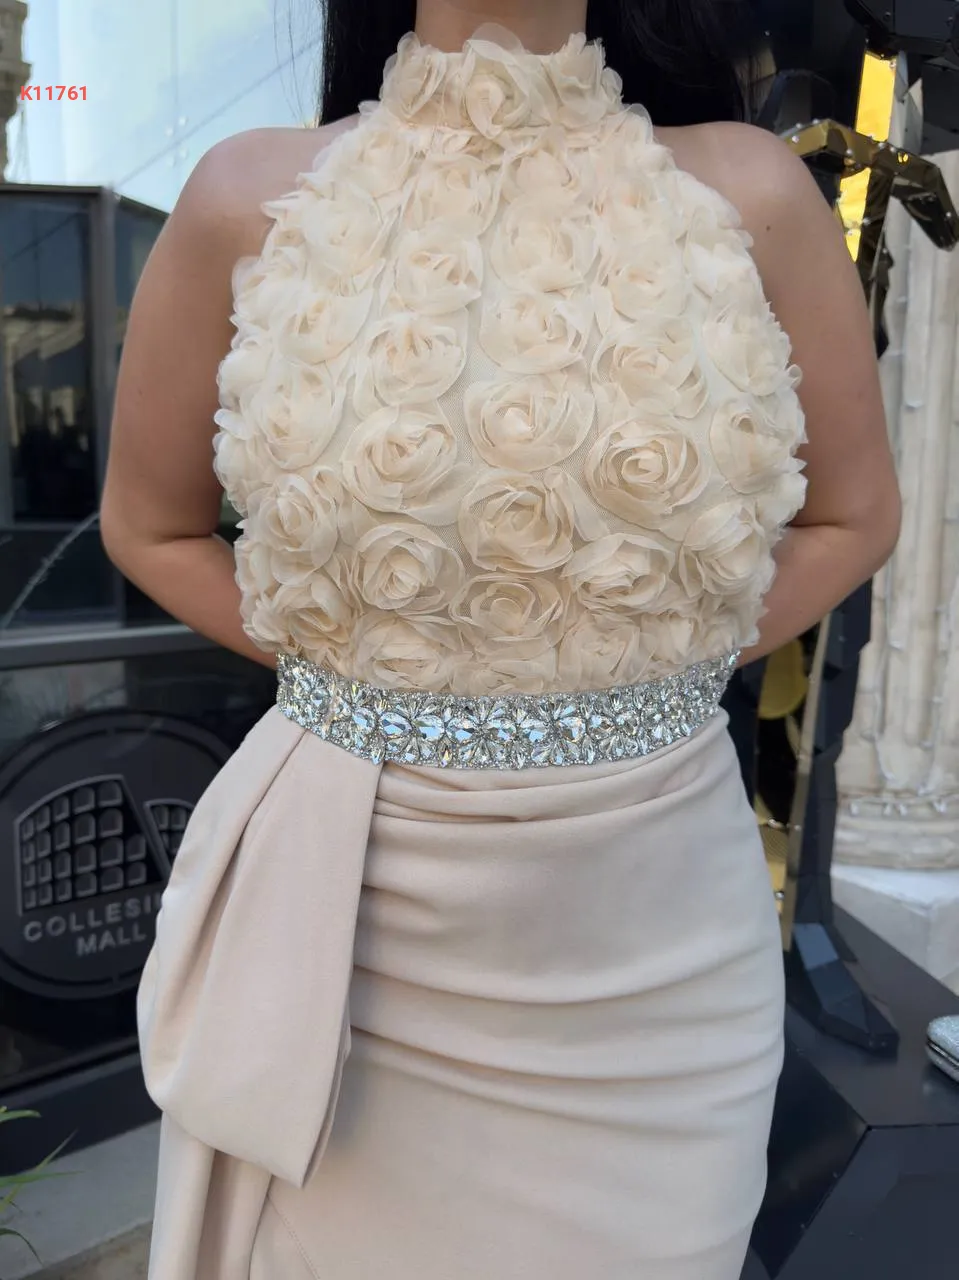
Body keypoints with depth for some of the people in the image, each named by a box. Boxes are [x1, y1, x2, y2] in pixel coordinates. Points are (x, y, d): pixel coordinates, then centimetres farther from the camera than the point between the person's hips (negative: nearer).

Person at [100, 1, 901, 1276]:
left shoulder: (750, 192, -2)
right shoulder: (249, 200, -1)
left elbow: (852, 514, 8)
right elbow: (150, 523, 8)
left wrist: (666, 672, -5)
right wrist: (340, 674, -4)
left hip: (653, 928, 1)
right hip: (345, 910, 1)